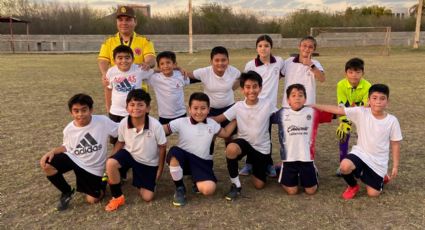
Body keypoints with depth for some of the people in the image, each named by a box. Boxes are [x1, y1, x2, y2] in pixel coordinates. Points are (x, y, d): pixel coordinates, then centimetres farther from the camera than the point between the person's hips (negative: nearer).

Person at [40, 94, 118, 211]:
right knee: (46, 164, -20)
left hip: (93, 168, -3)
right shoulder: (69, 129, -10)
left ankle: (100, 184, 29)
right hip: (74, 159, 3)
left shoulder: (102, 121, -22)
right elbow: (67, 147, 7)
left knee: (93, 199, -9)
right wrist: (53, 151, -11)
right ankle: (67, 192, 5)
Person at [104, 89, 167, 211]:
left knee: (147, 197, -4)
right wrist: (111, 172, -3)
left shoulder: (155, 125, -27)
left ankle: (139, 182, 31)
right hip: (130, 154, 1)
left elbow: (162, 147, -12)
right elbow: (120, 143, -1)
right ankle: (117, 197, -7)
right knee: (110, 163, -32)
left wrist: (160, 169, -3)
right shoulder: (123, 123, -19)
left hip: (149, 163, -1)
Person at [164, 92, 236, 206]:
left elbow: (226, 133, 18)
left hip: (202, 162, 1)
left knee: (209, 189, -26)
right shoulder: (181, 122, -7)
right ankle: (179, 188, -12)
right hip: (183, 159, -1)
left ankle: (197, 181, 16)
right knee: (174, 152, -39)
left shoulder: (212, 124, 4)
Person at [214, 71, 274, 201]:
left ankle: (264, 168, 39)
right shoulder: (238, 106, -9)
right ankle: (236, 185, -14)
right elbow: (219, 119, -13)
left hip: (262, 148, 0)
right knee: (231, 149, -38)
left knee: (259, 185, 2)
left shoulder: (267, 105, -11)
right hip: (244, 142, 0)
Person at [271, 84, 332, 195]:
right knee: (292, 191, 1)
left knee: (311, 191, 6)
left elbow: (334, 113, 1)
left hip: (307, 157, 1)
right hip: (289, 158, 0)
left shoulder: (313, 113, -2)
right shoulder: (281, 114, -2)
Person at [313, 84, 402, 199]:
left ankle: (381, 178, 37)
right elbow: (338, 110, -15)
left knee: (373, 193, 0)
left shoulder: (392, 121, -9)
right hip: (360, 153, 0)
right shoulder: (361, 112, -11)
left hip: (379, 161, 0)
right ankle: (353, 186, 3)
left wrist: (395, 166, 1)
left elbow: (395, 144, -1)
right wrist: (314, 106, -19)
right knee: (345, 166, -33)